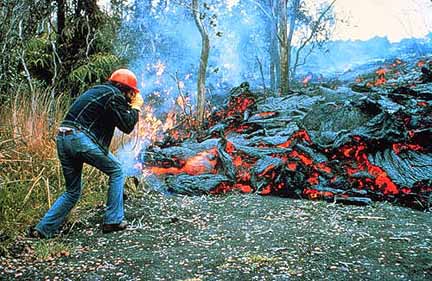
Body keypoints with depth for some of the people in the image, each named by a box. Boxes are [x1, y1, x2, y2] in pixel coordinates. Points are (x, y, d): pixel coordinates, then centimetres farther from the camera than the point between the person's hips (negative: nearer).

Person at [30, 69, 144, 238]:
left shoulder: (98, 91, 27)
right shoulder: (114, 95, 0)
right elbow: (126, 126, -2)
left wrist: (129, 107, 29)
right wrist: (136, 107, 12)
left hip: (63, 138, 8)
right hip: (82, 138, -8)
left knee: (72, 192, 17)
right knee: (116, 171, 10)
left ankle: (42, 229, 10)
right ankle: (113, 221, 9)